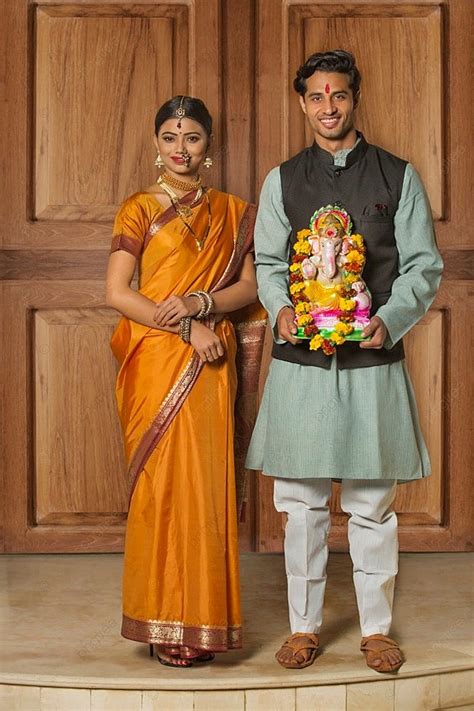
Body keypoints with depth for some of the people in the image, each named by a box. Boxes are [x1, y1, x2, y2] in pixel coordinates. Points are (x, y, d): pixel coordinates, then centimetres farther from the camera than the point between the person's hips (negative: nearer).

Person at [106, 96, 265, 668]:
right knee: (161, 482, -2)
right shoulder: (139, 209, 3)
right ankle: (165, 623, 9)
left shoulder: (232, 212, 12)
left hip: (210, 365, 3)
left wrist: (200, 303, -12)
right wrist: (184, 326, -13)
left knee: (207, 484, 2)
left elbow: (249, 286, 6)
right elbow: (116, 293, -5)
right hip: (156, 362, -2)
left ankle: (203, 615, 14)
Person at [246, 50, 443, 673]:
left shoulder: (398, 176, 6)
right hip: (300, 362, 1)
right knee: (302, 501, 7)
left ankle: (376, 628, 22)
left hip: (373, 361, -1)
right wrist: (281, 310, -9)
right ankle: (304, 626, 22)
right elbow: (267, 262, 12)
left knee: (372, 503, 6)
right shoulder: (282, 180, 10)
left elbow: (424, 264, 3)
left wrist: (389, 320, -14)